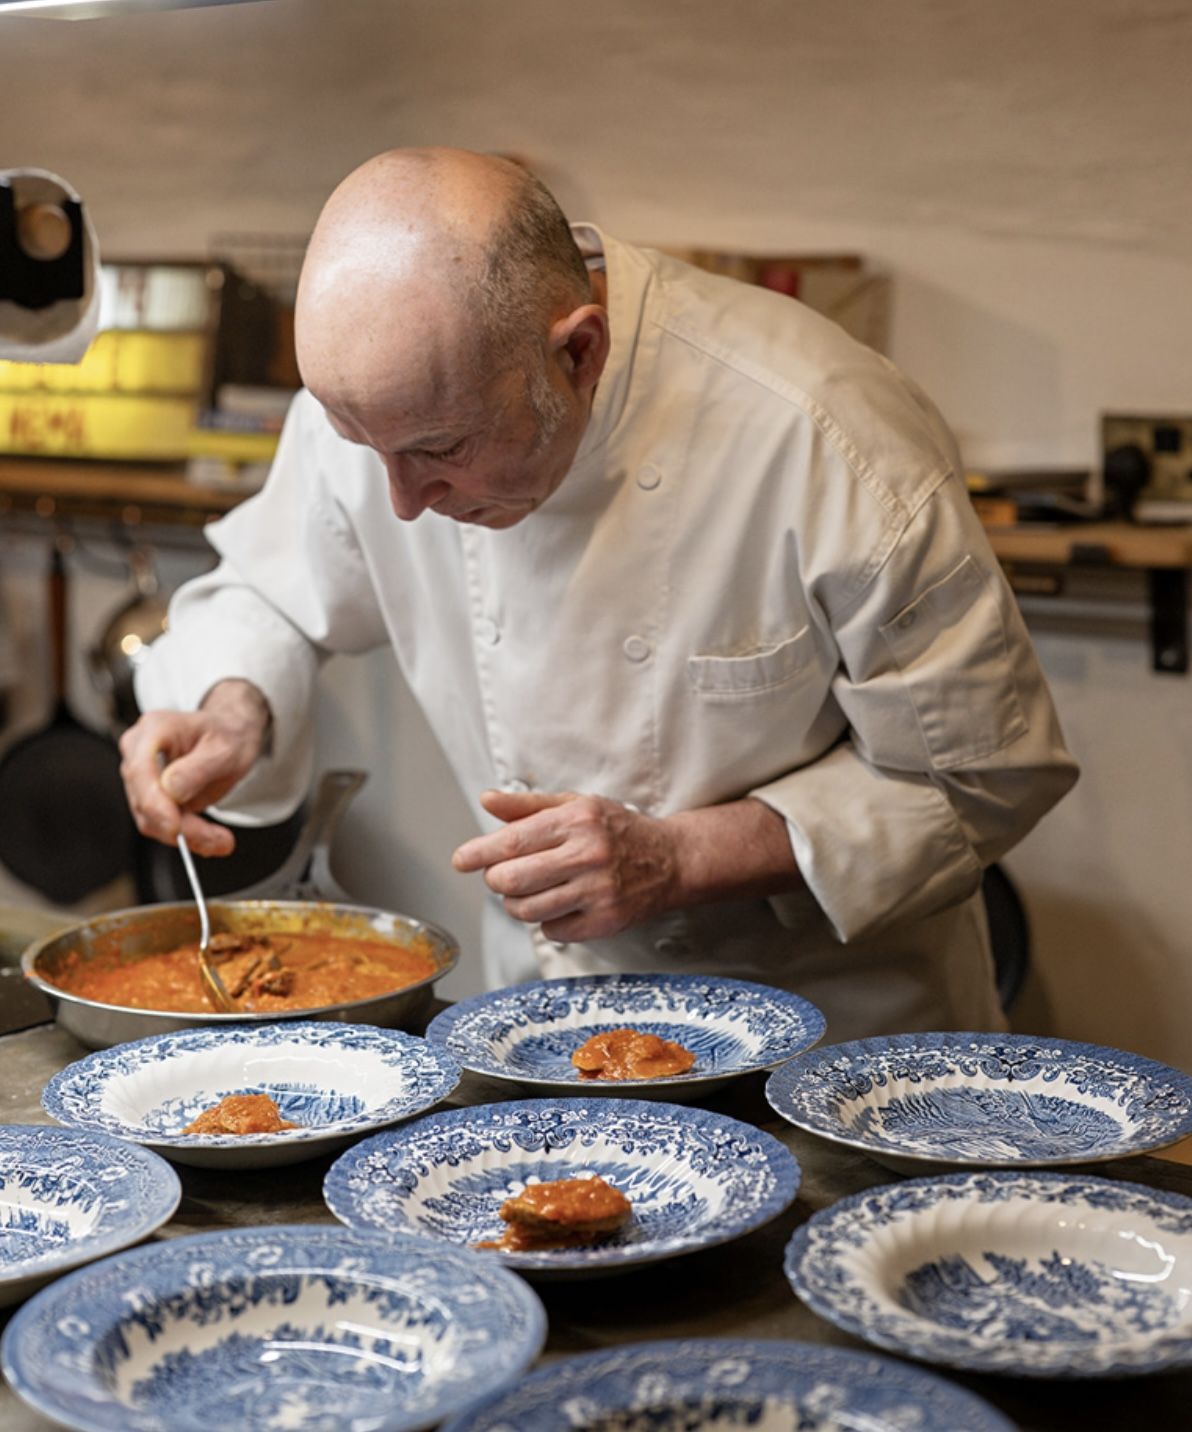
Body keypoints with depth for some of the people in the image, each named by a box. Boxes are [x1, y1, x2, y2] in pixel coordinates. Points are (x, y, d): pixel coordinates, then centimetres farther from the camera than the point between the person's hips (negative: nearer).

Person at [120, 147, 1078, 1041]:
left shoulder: (827, 444, -26)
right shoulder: (382, 392, -11)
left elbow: (982, 773, -16)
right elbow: (272, 593, 10)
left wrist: (675, 860, -24)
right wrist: (234, 713, -12)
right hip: (553, 1026, 4)